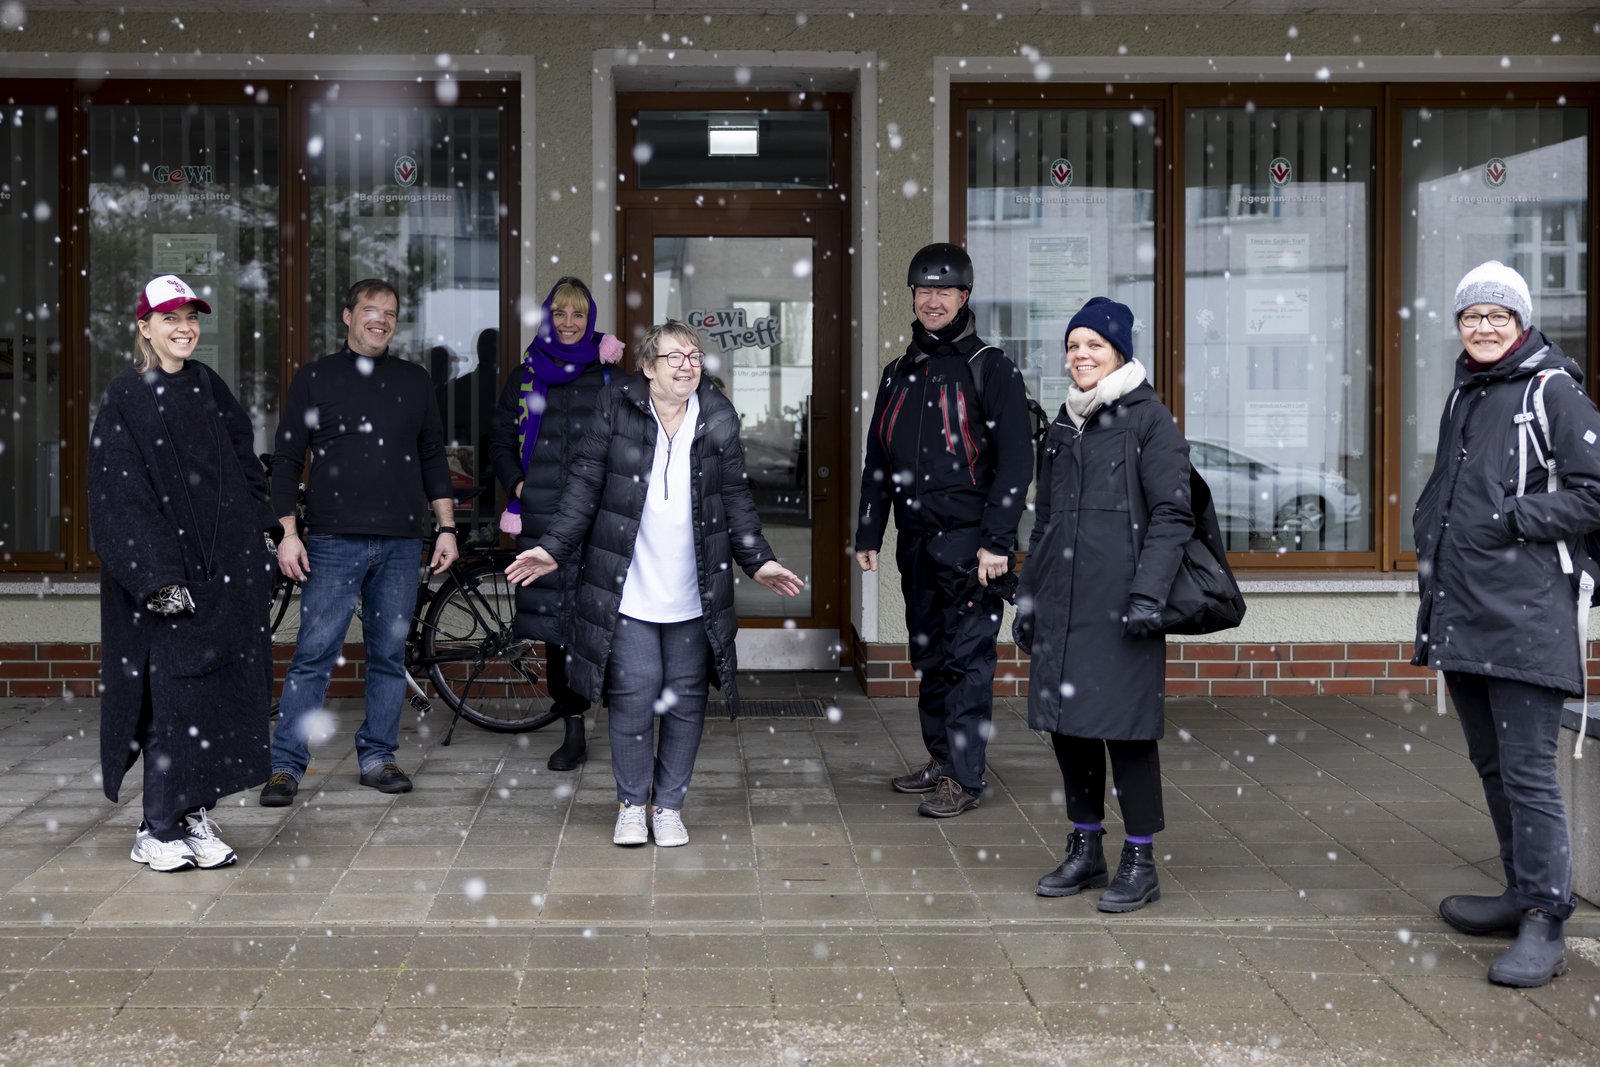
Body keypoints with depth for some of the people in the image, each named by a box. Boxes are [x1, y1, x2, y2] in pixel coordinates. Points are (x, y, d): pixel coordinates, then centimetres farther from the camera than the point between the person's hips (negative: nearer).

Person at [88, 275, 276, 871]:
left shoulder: (209, 389, 13)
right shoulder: (125, 400, -6)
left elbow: (245, 465, 20)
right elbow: (121, 497, -12)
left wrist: (260, 534, 9)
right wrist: (158, 577, -18)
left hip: (224, 569, 6)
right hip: (167, 576, -6)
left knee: (221, 690, 5)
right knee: (174, 697, -6)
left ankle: (195, 815, 14)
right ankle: (158, 831, 3)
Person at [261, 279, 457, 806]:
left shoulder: (415, 380, 13)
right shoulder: (314, 378, 5)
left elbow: (433, 456, 16)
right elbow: (287, 460, 4)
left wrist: (445, 528, 9)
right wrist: (287, 533, -5)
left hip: (400, 543, 3)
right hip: (333, 541, -3)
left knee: (389, 654, 7)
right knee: (313, 654, -6)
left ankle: (377, 757, 17)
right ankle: (286, 764, 0)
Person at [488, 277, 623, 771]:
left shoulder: (608, 378, 9)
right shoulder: (525, 377, 13)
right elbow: (500, 441, 16)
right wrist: (517, 484, 0)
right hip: (542, 518, 2)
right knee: (554, 624, 2)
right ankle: (573, 732, 11)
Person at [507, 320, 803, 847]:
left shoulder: (718, 417, 5)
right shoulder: (617, 407, -1)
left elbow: (735, 497, 11)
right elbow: (586, 484, 1)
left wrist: (759, 560, 6)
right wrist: (553, 547, -4)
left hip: (695, 596, 2)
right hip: (628, 591, -2)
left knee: (686, 703, 6)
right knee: (633, 698, -1)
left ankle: (669, 805, 21)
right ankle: (632, 804, 17)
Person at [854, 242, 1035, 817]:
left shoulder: (990, 369, -4)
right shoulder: (900, 374, 16)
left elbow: (1015, 461, -9)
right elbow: (877, 460, 21)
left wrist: (996, 542, -16)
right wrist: (867, 533, 15)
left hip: (967, 541, -7)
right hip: (915, 539, 7)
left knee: (967, 656, -6)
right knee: (928, 655, 13)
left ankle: (965, 778, -2)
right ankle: (940, 758, 25)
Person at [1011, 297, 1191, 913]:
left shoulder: (1148, 418, -3)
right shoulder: (1063, 425, 17)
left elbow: (1172, 513, -8)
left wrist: (1148, 592, -17)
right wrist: (1028, 596, 17)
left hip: (1121, 604, -6)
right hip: (1062, 603, 6)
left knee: (1124, 724, -4)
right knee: (1066, 723, 8)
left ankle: (1140, 863, 7)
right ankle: (1085, 850, 21)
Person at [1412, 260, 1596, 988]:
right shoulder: (1463, 396, 18)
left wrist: (1515, 518, -15)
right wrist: (1430, 541, 15)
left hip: (1524, 616, -8)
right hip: (1460, 613, 8)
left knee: (1527, 771, -8)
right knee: (1489, 763, 15)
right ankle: (1523, 894, 27)